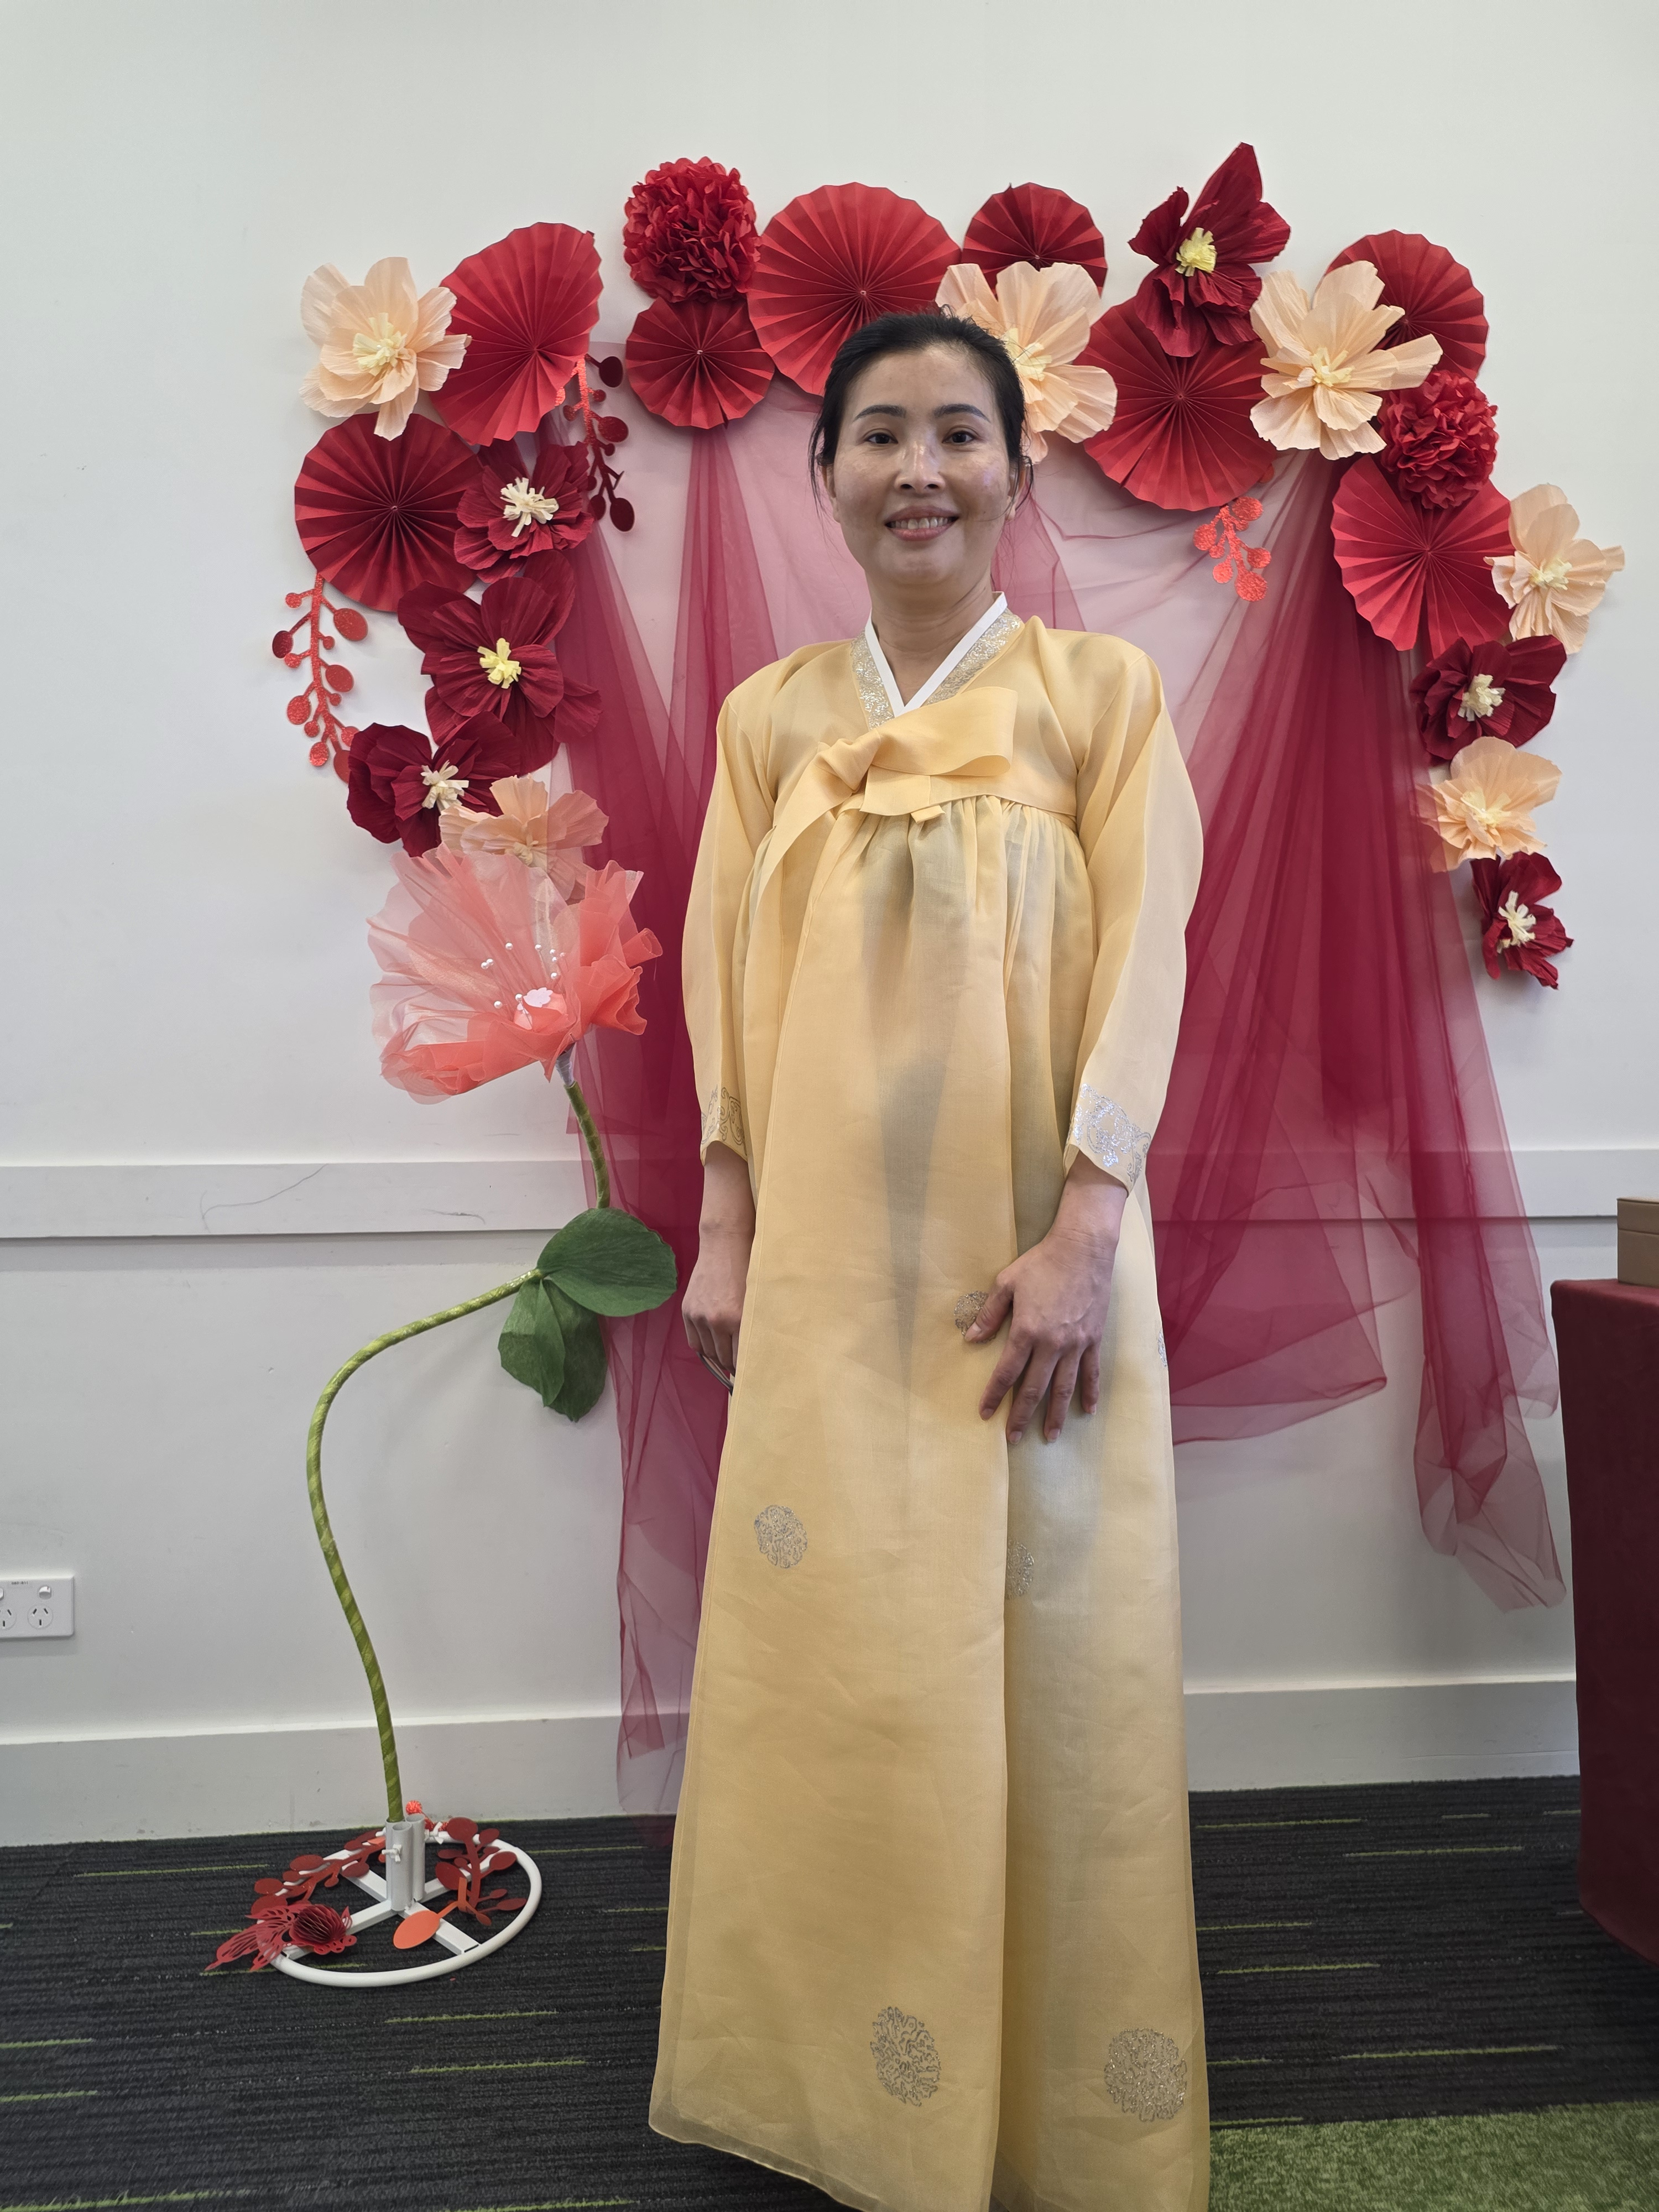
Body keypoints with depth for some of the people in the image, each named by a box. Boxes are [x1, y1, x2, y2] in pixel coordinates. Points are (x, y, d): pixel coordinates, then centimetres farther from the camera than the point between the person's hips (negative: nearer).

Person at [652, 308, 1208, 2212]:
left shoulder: (1100, 692, 4)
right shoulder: (770, 718, 11)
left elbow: (1142, 966, -4)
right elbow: (728, 988, 8)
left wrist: (1083, 1233, -13)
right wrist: (725, 1232, 3)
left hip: (1029, 1236, -2)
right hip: (825, 1249, 2)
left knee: (1038, 1647, 5)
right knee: (824, 1649, 9)